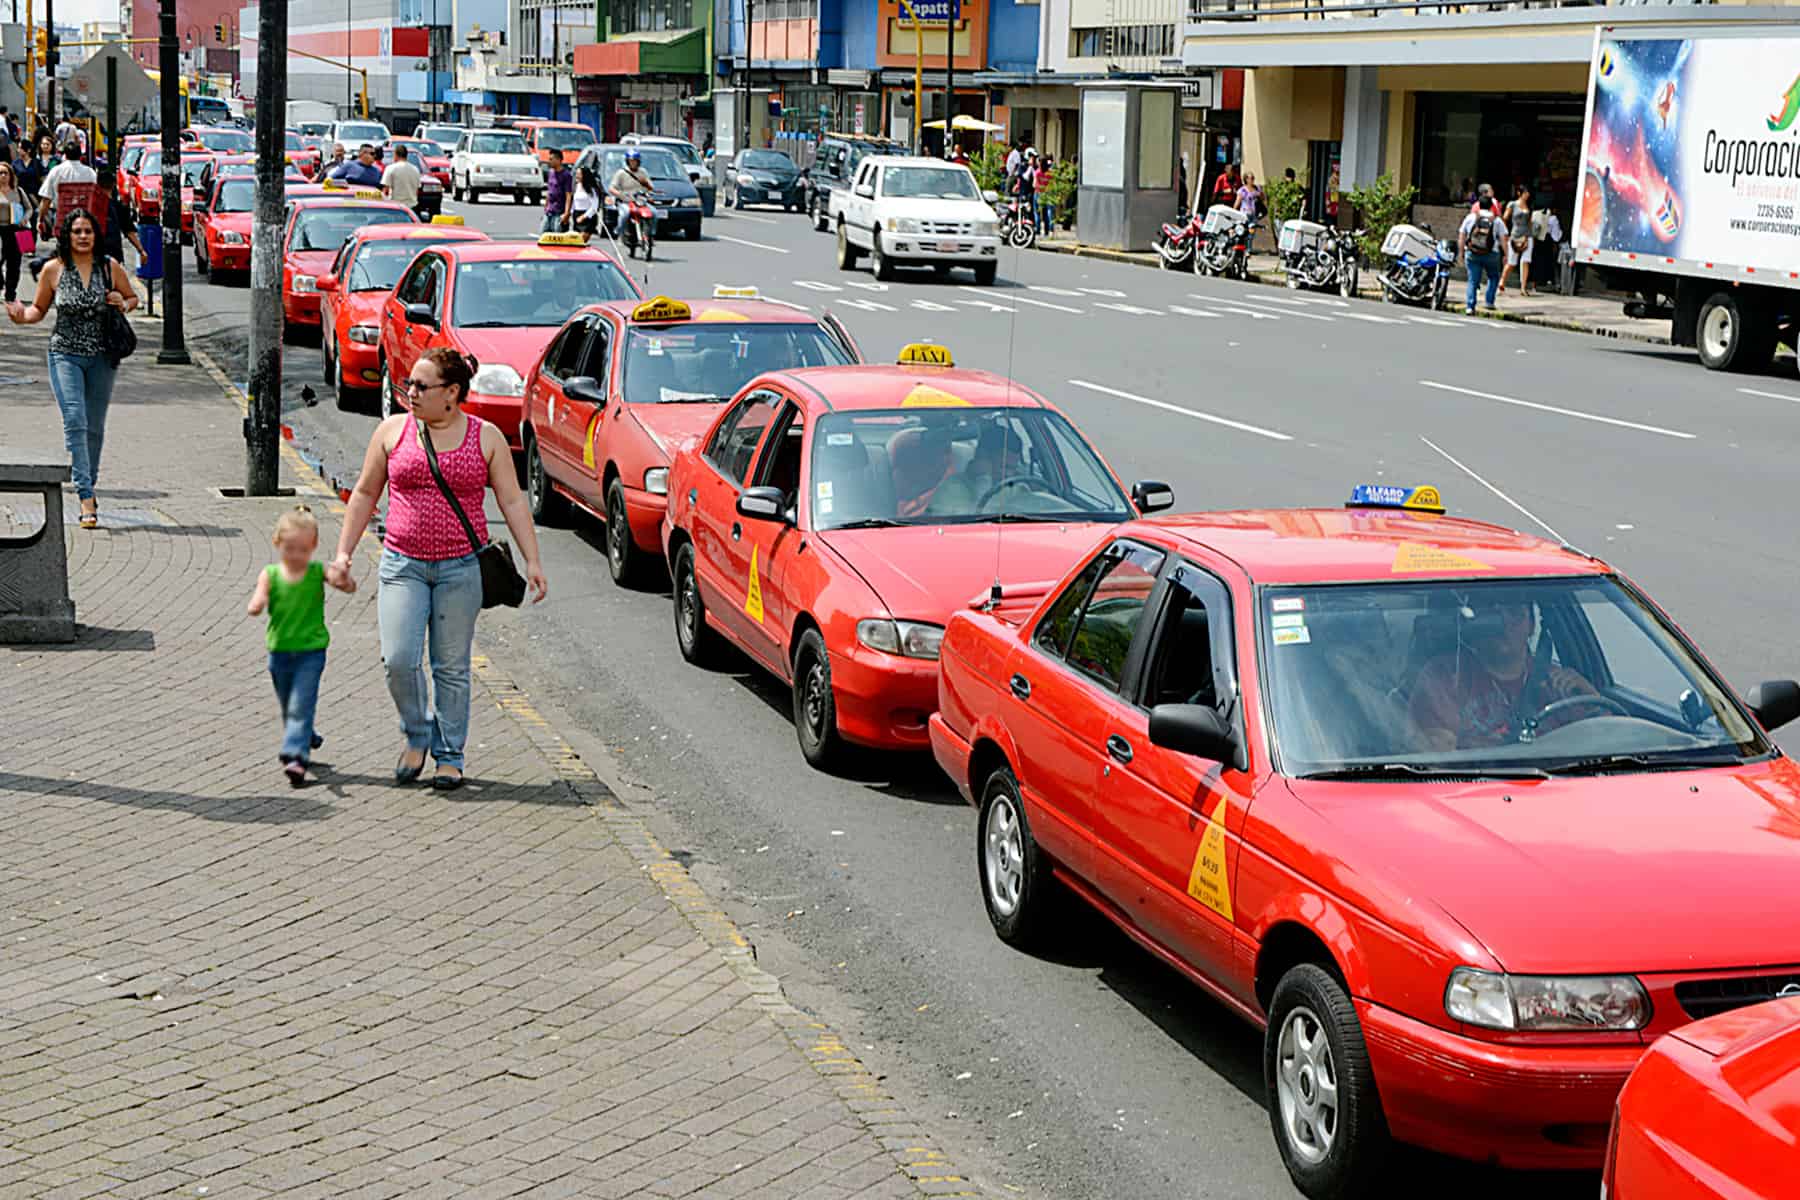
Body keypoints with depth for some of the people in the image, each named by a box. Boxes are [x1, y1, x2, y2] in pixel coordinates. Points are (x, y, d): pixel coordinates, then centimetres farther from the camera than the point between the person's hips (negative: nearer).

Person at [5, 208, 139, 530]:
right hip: (65, 355, -2)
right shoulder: (53, 270, -1)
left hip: (102, 357, 2)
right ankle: (86, 499, -19)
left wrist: (124, 304, -7)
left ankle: (88, 484, 30)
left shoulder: (111, 267, 1)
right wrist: (23, 316, -12)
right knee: (75, 421, -15)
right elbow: (39, 309, 9)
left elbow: (133, 297, 15)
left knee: (95, 426, 9)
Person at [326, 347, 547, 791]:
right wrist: (343, 553, 8)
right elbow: (365, 495, 12)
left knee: (452, 668, 5)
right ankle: (417, 734, 14)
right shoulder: (393, 431, 4)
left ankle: (450, 757, 18)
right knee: (398, 660, -11)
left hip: (460, 569, -1)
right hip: (402, 565, 1)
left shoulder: (486, 437, 1)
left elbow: (512, 502, 3)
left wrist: (532, 561, -4)